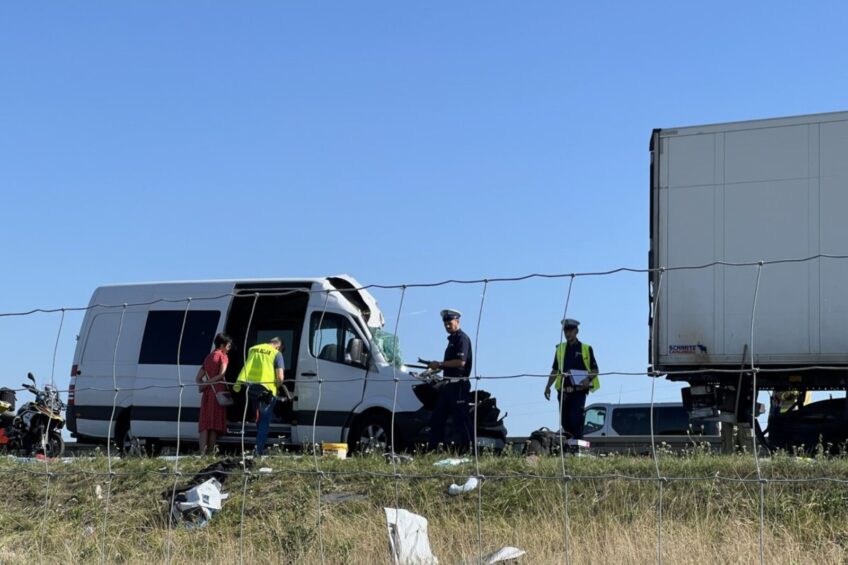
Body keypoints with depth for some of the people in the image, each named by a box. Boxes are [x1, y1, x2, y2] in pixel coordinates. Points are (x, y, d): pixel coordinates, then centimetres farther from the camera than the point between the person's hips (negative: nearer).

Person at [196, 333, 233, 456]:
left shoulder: (208, 357, 21)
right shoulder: (223, 356, 2)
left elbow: (198, 378, 16)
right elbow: (222, 374, -13)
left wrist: (204, 384, 1)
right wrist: (208, 383, -6)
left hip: (207, 393, 6)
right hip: (218, 392, -6)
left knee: (205, 423, 2)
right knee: (215, 423, -4)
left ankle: (202, 452, -9)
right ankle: (210, 451, -7)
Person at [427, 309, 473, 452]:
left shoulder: (462, 338, -11)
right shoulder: (452, 339, 20)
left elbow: (461, 362, -22)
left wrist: (440, 364, -15)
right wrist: (437, 367, 13)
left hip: (458, 385, -10)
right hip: (448, 385, 10)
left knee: (460, 419, -7)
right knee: (437, 418, 10)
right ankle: (431, 449, 14)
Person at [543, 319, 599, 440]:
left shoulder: (586, 349, 5)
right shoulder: (560, 348, 15)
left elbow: (595, 370, 4)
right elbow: (555, 370, 20)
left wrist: (588, 379, -16)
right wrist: (548, 386, 12)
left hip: (579, 390, -4)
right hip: (563, 390, 4)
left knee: (575, 420, -13)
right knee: (564, 421, 5)